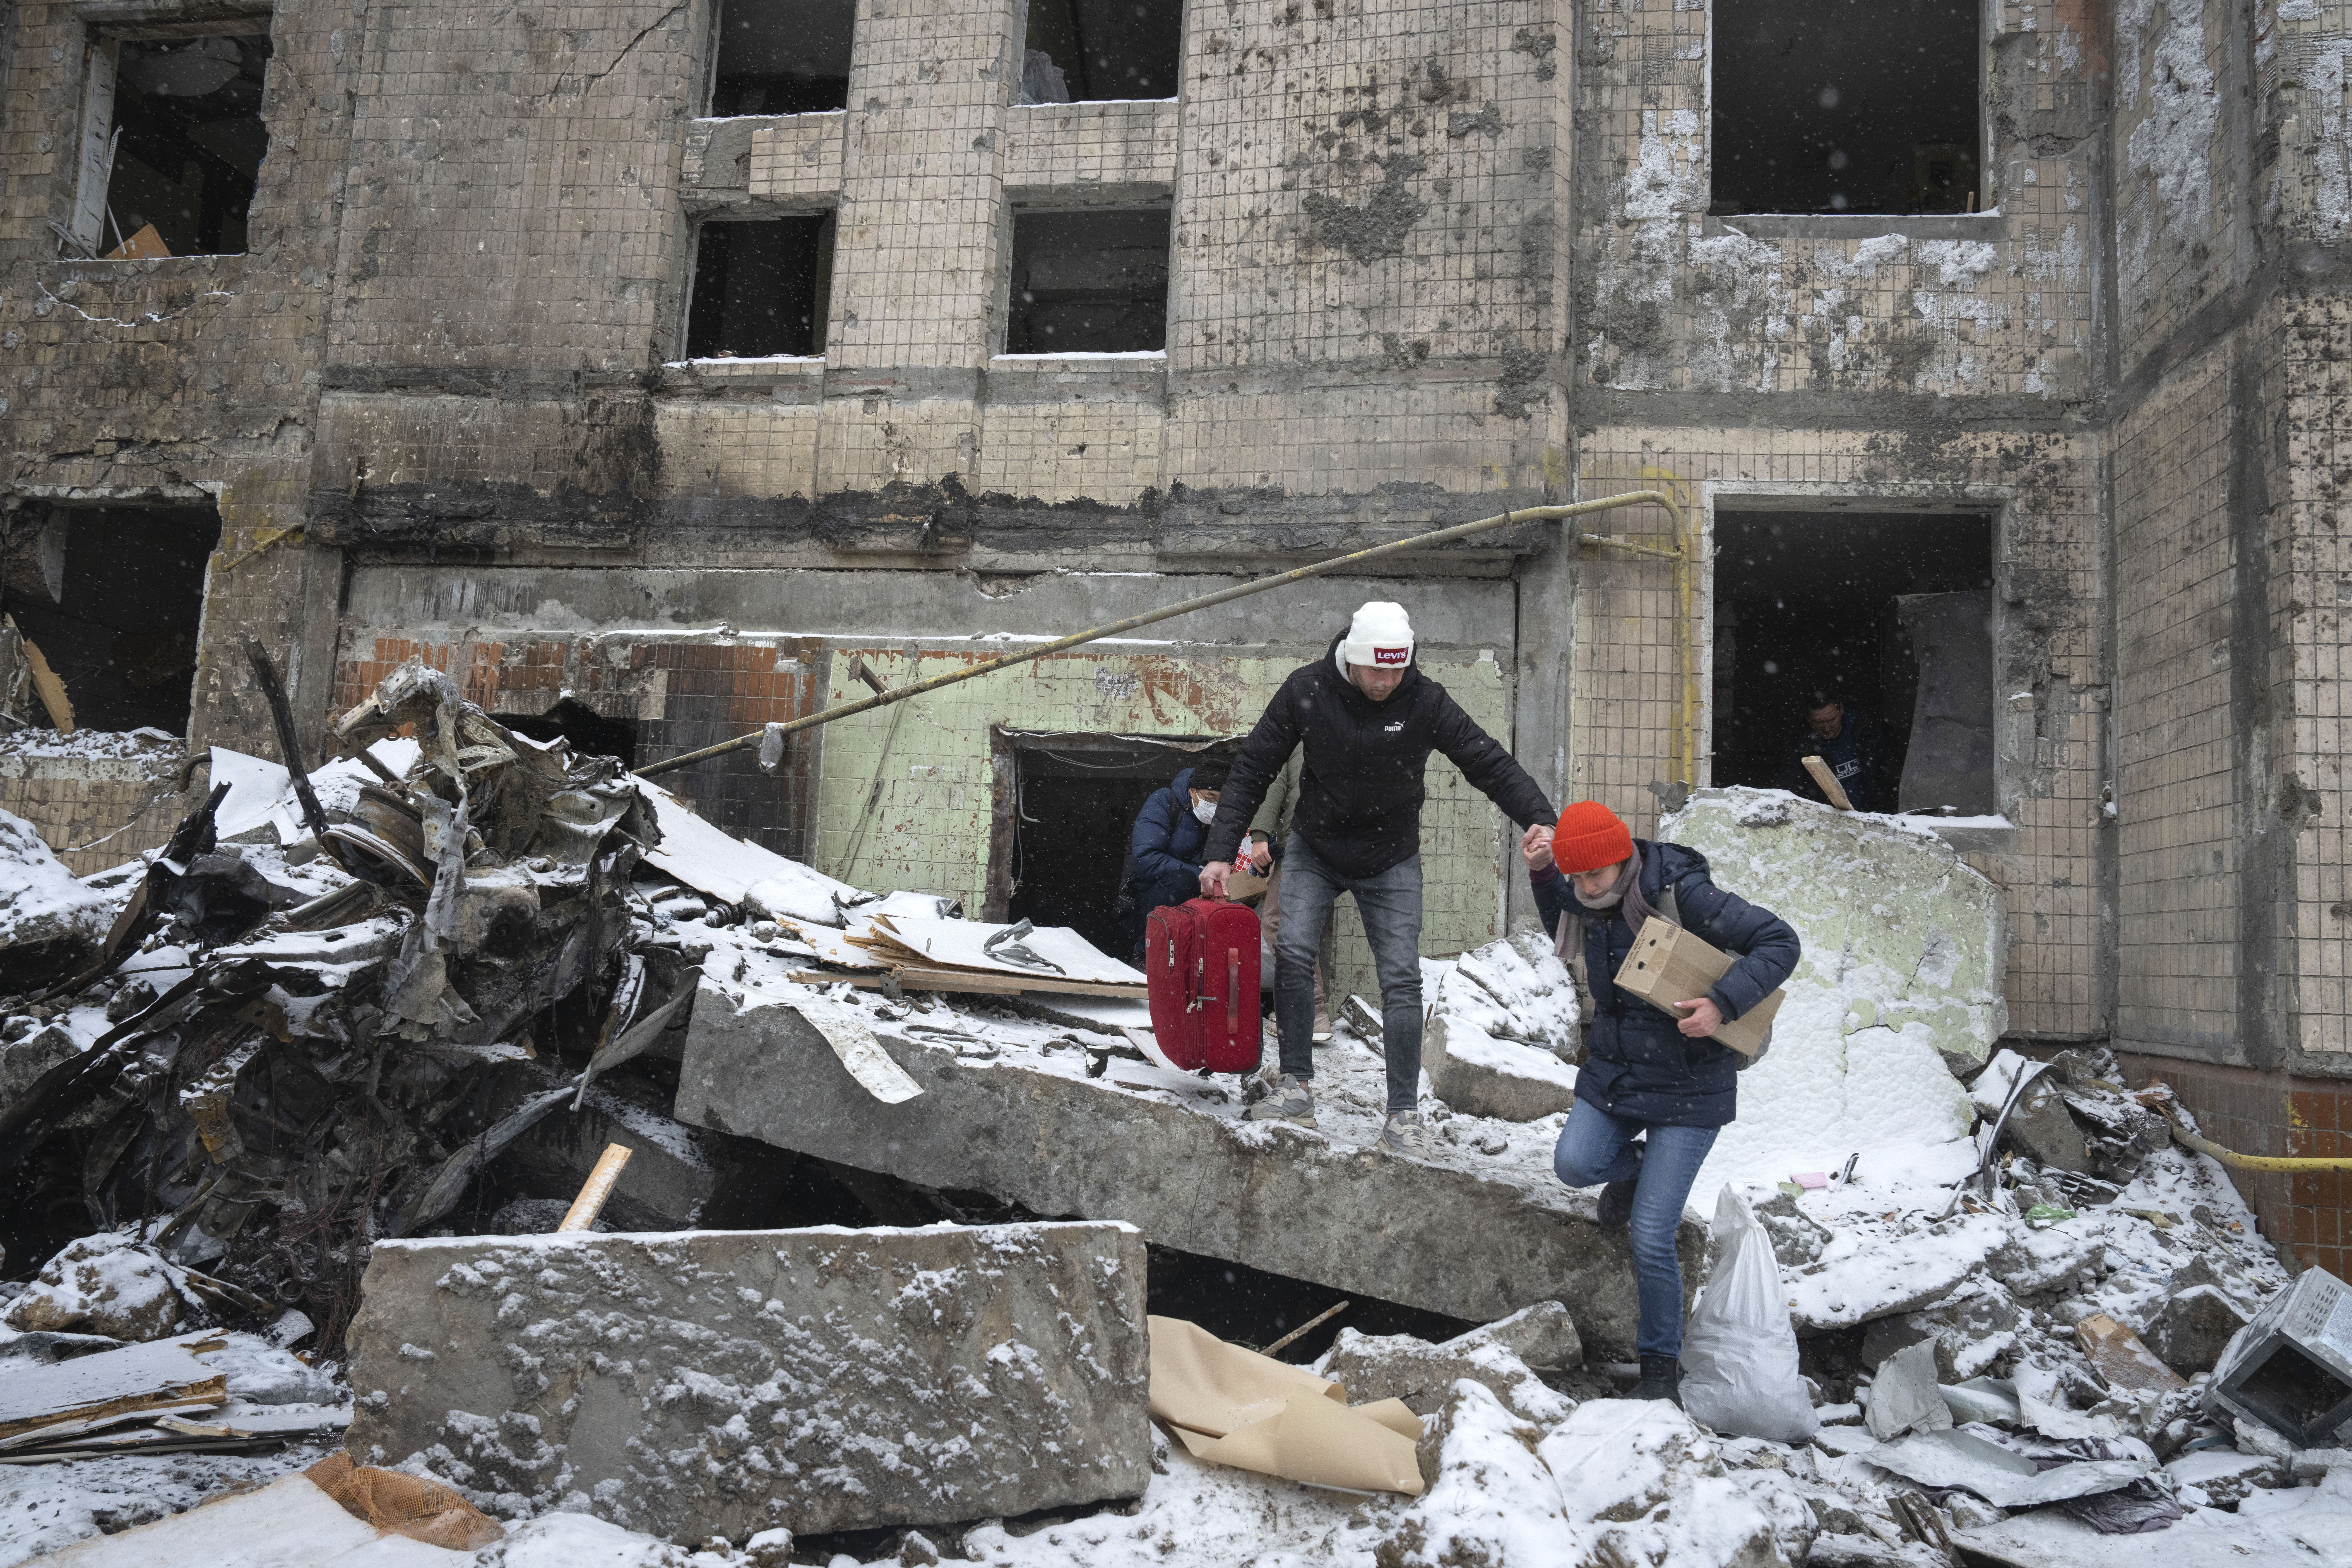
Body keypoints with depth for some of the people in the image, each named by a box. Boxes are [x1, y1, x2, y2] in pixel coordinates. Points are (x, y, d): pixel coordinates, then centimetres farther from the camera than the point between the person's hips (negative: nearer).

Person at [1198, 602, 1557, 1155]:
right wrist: (1221, 852, -16)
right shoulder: (1307, 691, -16)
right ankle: (1296, 1088, -5)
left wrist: (1543, 822, -29)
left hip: (1391, 860, 0)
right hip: (1313, 849, 1)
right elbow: (1251, 770, -10)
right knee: (1293, 953, -17)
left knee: (1401, 979, -7)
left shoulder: (1425, 702, -18)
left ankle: (1404, 1114, 0)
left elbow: (1491, 765, -14)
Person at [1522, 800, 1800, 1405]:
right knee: (1574, 1163, -21)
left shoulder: (1683, 894, -20)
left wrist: (1723, 1003, -30)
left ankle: (1662, 1368, 15)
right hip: (1611, 1072, 6)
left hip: (1686, 1088, -5)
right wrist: (1541, 877, 6)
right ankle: (1634, 1166, 16)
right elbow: (1565, 938, 23)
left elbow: (1779, 943, -16)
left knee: (1652, 1238, -8)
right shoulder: (1581, 902, -2)